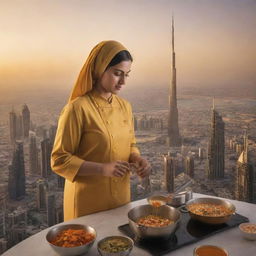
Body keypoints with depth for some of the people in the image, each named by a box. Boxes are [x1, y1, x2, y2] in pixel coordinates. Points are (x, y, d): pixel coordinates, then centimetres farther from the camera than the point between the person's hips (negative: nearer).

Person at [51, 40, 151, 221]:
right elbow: (59, 160, -15)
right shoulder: (78, 109, -18)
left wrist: (137, 158, -9)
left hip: (121, 197, 6)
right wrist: (102, 169, -25)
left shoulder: (125, 106, 2)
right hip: (88, 202, -6)